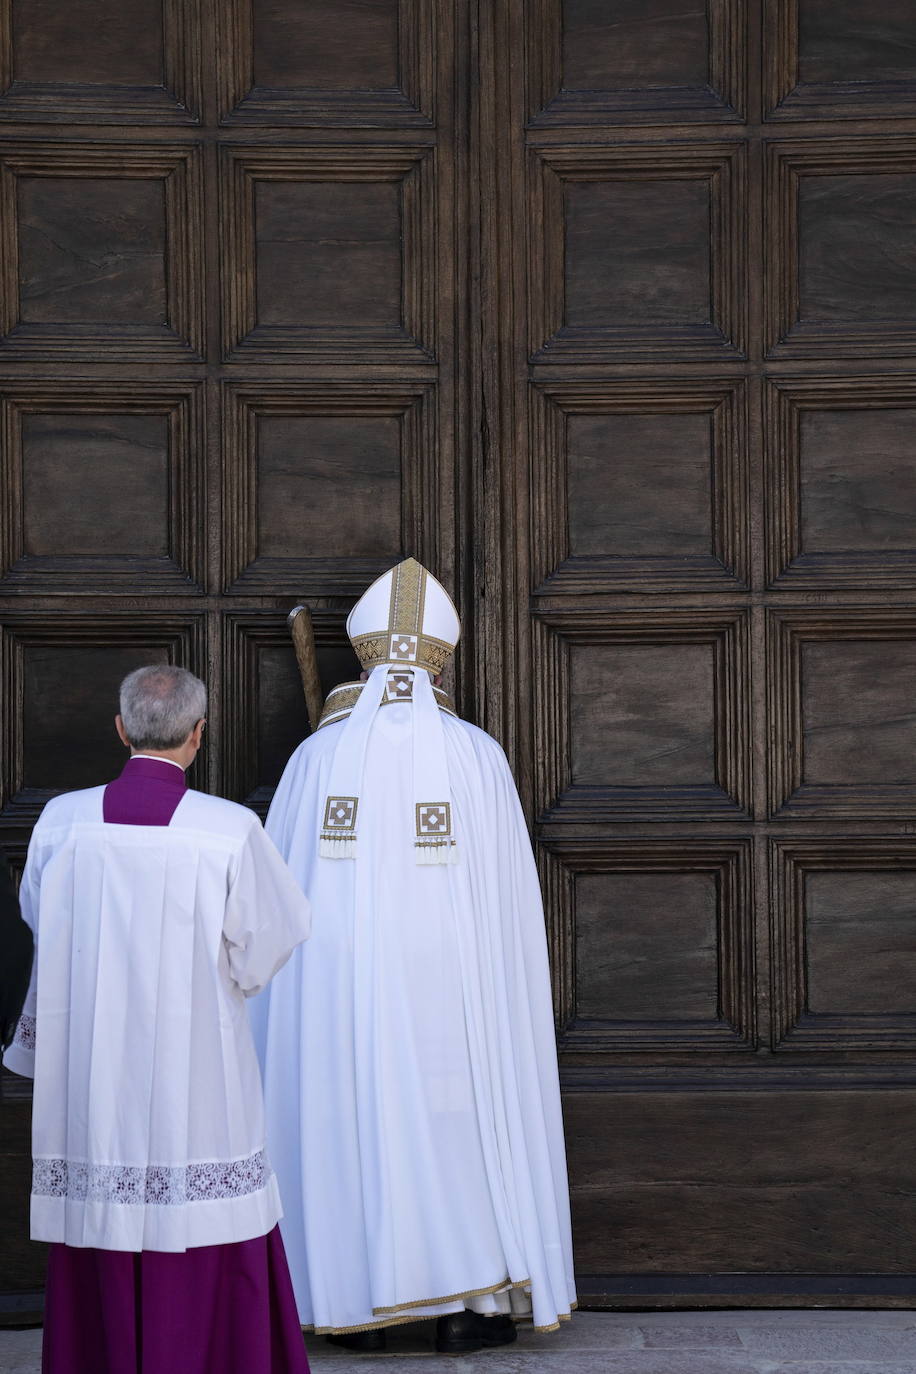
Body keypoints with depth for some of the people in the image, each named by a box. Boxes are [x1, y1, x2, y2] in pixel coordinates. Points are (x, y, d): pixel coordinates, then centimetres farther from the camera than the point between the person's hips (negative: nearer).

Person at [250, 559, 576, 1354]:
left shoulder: (318, 758, -3)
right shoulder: (478, 758, -5)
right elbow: (510, 893, -2)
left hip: (340, 988, 1)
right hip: (444, 985, -1)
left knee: (348, 1123, 10)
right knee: (457, 1123, 9)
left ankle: (359, 1305, 13)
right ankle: (466, 1305, 9)